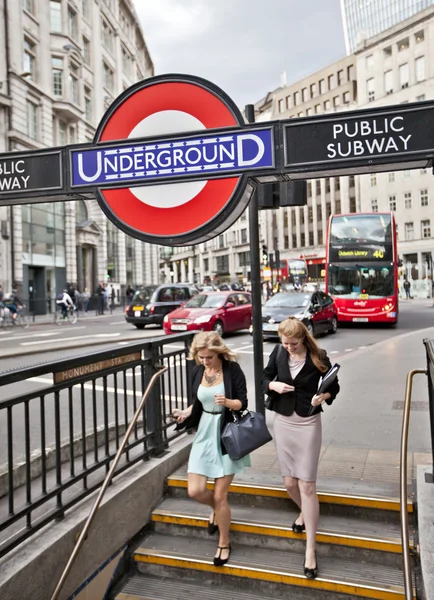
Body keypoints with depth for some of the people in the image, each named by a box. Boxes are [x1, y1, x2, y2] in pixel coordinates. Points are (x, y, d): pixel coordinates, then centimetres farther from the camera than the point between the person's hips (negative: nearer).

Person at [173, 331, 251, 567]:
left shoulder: (232, 369, -13)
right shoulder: (197, 371, 0)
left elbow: (243, 403, -10)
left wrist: (228, 402, -30)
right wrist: (186, 413, -8)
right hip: (204, 433, 4)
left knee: (220, 496, 3)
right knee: (194, 491, 0)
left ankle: (224, 544, 27)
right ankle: (216, 508, 37)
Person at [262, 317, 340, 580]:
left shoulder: (318, 357, -13)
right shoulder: (278, 353, -5)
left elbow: (334, 386, -2)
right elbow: (265, 378, 8)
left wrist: (323, 396, -23)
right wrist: (273, 385, -15)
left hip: (308, 424, -3)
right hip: (283, 422, 4)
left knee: (307, 485, -2)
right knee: (290, 483, 12)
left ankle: (310, 549, 9)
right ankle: (304, 513, 46)